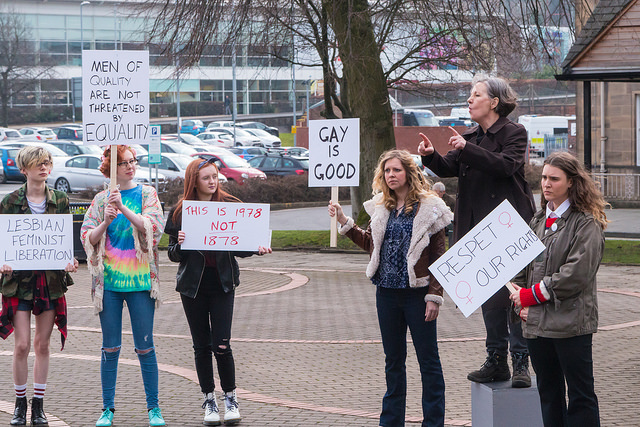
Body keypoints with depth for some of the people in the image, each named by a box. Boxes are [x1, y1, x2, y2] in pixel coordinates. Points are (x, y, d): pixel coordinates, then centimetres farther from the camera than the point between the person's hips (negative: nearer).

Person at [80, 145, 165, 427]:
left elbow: (153, 226, -10)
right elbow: (87, 238, 4)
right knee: (110, 348, 4)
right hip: (108, 280, 1)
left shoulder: (146, 194, 5)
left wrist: (123, 208, -19)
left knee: (145, 347, 0)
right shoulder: (101, 200, 8)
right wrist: (105, 221, -14)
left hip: (140, 280, -1)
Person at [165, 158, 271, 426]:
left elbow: (238, 247, 6)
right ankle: (209, 401, 18)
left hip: (222, 283, -1)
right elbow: (173, 255, 3)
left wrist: (256, 249, -14)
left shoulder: (230, 206, 2)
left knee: (221, 345, -8)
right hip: (193, 283, 1)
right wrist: (180, 243, -18)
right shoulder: (180, 211, 0)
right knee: (201, 345, 6)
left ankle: (230, 398, 8)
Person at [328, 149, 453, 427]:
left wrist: (434, 296, -11)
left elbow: (438, 256, -7)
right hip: (387, 292, 6)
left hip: (417, 293, -6)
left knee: (428, 359, 1)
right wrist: (344, 222, 10)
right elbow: (370, 243, 19)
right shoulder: (381, 207, 9)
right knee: (393, 359, 14)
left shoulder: (429, 208, -7)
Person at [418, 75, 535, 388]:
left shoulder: (514, 133, -4)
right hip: (478, 226, 7)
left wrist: (467, 148, -25)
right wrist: (431, 156, -12)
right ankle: (496, 362, 15)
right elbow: (449, 168, 9)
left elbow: (506, 165, -21)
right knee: (489, 295, 9)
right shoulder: (471, 136, 17)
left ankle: (521, 364, -4)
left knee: (514, 293, -8)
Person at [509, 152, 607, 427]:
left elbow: (577, 273, -17)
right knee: (548, 394, 14)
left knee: (580, 395, -2)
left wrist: (532, 295, -11)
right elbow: (524, 267, 16)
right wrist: (522, 304, -1)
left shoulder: (587, 223, -8)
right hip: (537, 322, 7)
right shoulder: (539, 220, 14)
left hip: (571, 323, -7)